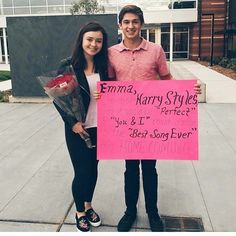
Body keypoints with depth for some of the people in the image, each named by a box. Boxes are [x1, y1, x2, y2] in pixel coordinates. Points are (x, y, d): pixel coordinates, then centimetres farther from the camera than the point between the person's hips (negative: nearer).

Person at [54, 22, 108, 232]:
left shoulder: (103, 66, 2)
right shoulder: (68, 66, -10)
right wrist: (72, 123, -15)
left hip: (99, 128, 4)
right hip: (77, 128, -4)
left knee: (93, 170, 16)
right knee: (82, 172, 5)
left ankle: (88, 206, 39)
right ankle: (80, 212, 29)